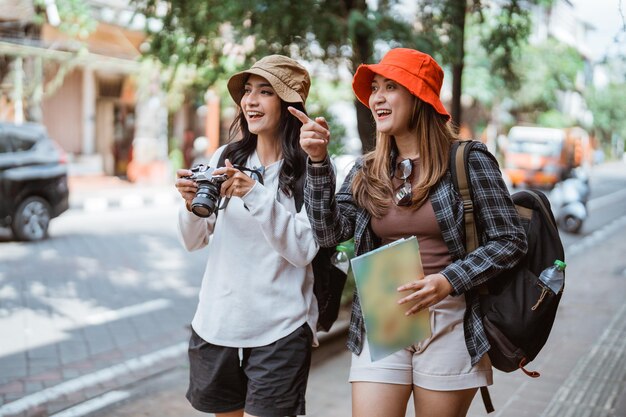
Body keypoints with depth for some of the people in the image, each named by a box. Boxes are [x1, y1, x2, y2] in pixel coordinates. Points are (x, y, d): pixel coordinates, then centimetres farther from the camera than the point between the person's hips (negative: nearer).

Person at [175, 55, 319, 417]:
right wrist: (192, 203, -14)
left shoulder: (309, 169, -7)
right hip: (216, 324, 4)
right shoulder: (225, 157, 4)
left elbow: (304, 250, -15)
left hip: (279, 332, -4)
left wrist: (256, 195, -24)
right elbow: (193, 242, 7)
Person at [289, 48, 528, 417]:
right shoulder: (366, 172, 7)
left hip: (448, 325, -3)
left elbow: (510, 241, -6)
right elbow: (330, 234, -3)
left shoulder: (468, 161, -6)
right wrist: (318, 161, -11)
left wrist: (449, 281, -18)